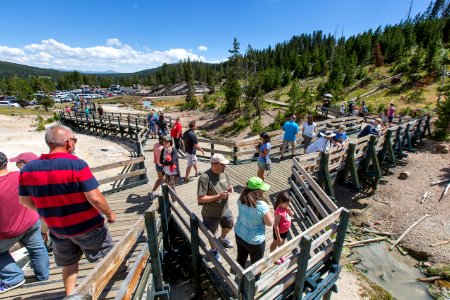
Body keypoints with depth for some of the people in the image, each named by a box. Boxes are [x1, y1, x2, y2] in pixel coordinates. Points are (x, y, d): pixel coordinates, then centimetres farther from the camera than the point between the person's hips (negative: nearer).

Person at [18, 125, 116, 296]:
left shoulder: (28, 168, -7)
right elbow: (94, 197, -27)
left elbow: (24, 201, 5)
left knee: (68, 263, 27)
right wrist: (109, 213, -10)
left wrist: (48, 212, 21)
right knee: (105, 254, 20)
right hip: (86, 225, -5)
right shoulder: (77, 165, -26)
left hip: (57, 228, 5)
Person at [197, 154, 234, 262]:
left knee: (229, 226, 30)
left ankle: (222, 239, 61)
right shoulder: (205, 178, -30)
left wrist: (230, 189, -15)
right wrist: (219, 196, -32)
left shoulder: (224, 173, -8)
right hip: (211, 214, -6)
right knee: (212, 234, 20)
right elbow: (200, 198, -30)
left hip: (225, 210, 7)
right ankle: (214, 250, 50)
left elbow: (229, 185, 9)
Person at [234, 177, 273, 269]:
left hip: (239, 234, 6)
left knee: (241, 259, 29)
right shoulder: (262, 205, -31)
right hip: (255, 241, -6)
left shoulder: (241, 199, -12)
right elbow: (270, 223, -16)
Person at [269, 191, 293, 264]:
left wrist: (289, 210, -21)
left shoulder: (285, 207, -15)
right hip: (279, 232, -7)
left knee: (282, 243, 30)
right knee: (275, 243, 21)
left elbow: (292, 215, 1)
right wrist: (278, 237, -23)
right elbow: (276, 226, -31)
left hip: (286, 230, 7)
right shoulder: (279, 213, -38)